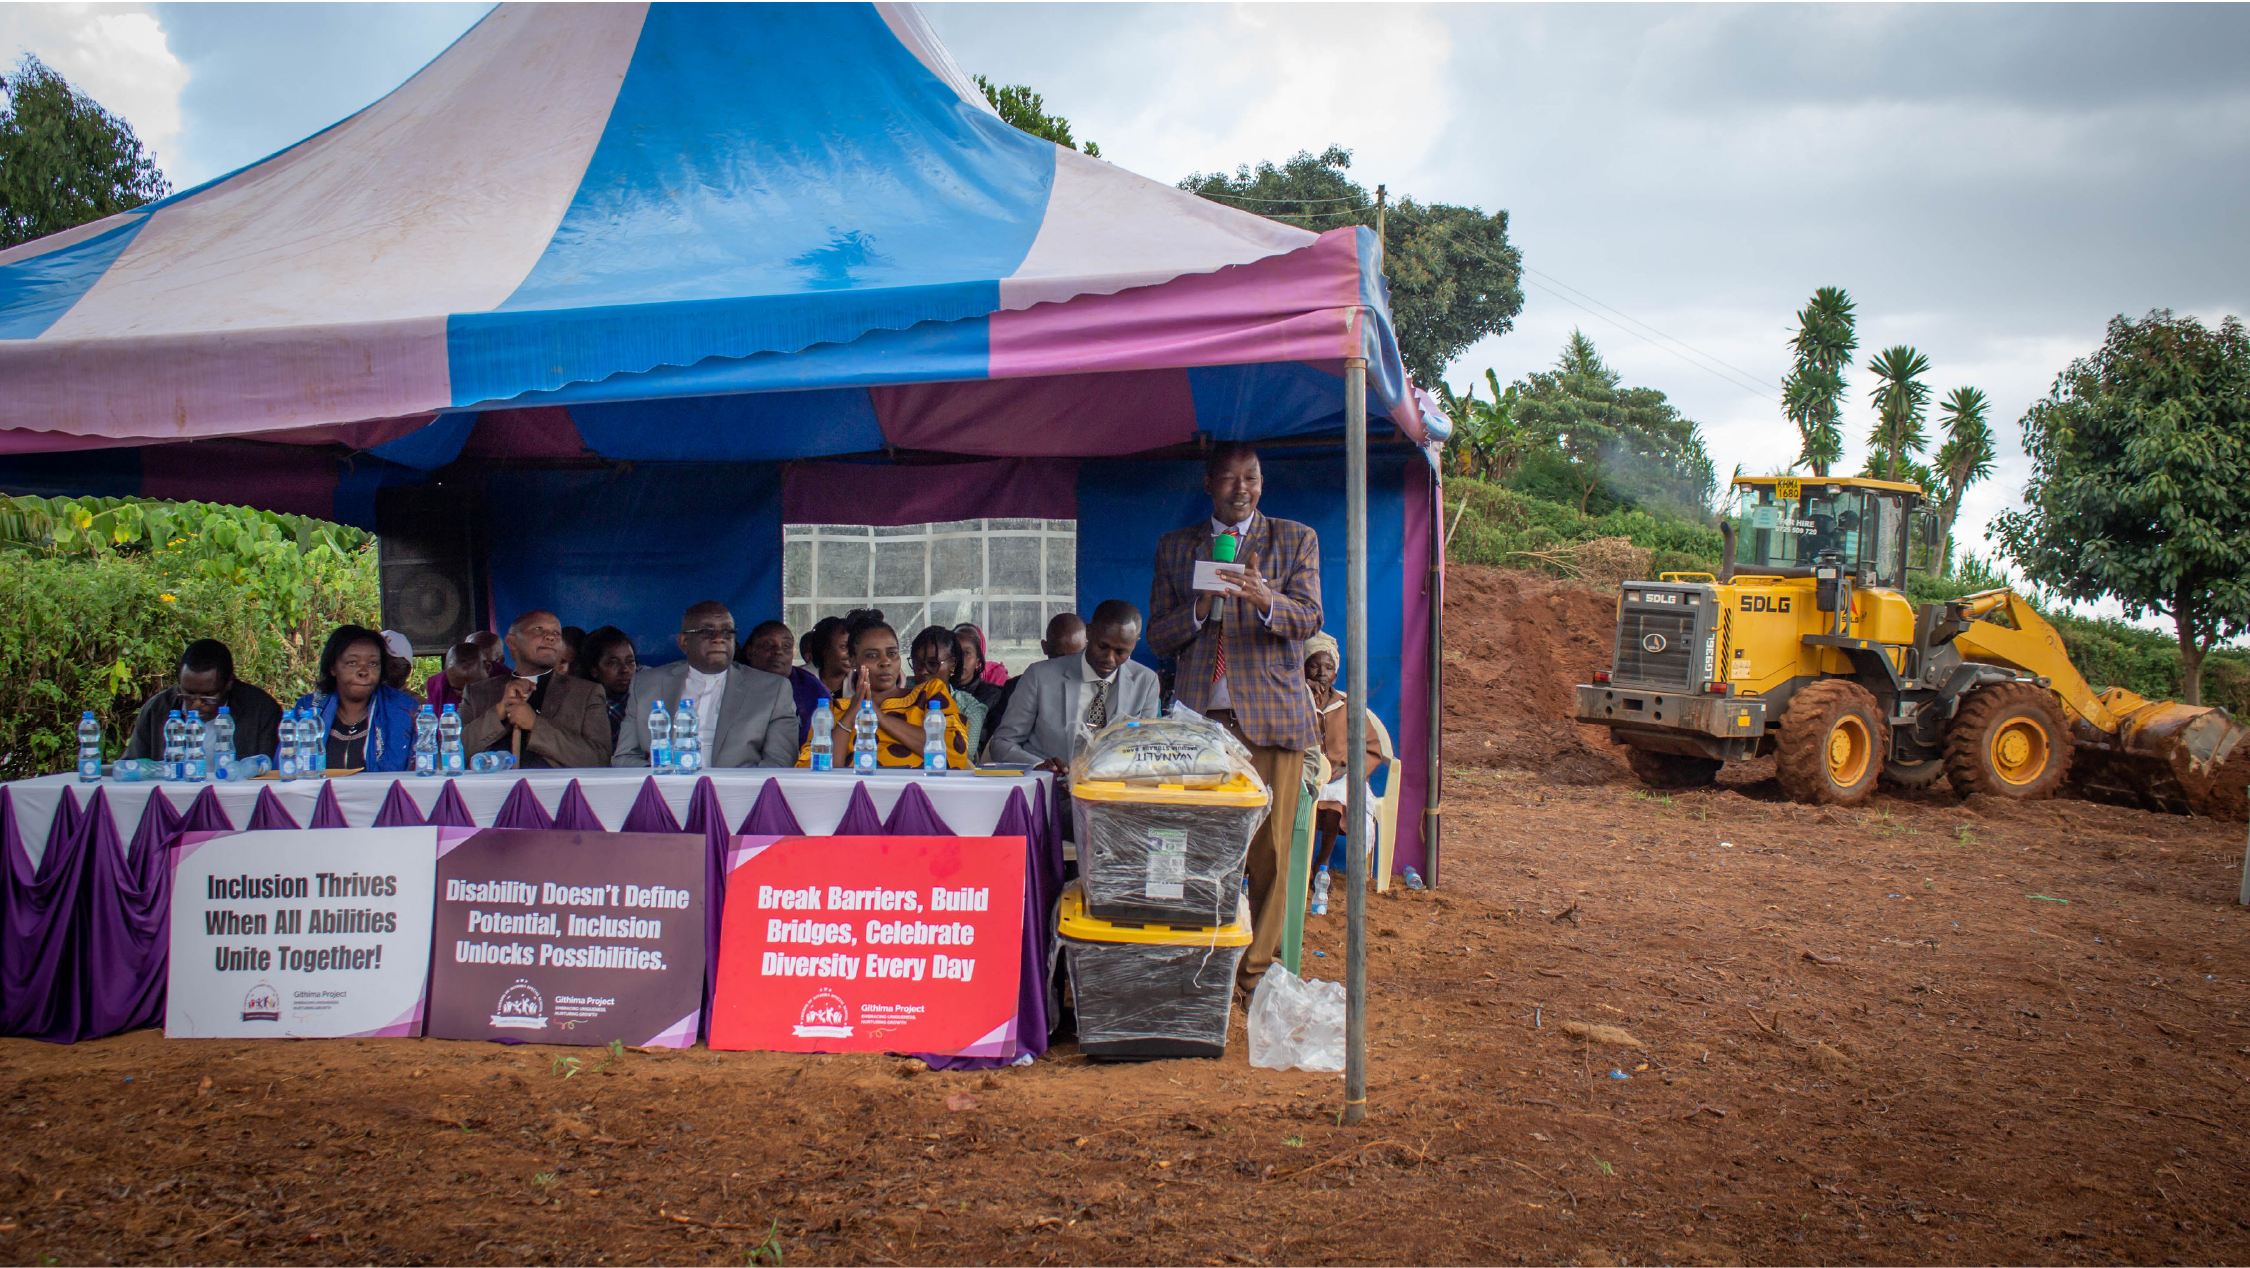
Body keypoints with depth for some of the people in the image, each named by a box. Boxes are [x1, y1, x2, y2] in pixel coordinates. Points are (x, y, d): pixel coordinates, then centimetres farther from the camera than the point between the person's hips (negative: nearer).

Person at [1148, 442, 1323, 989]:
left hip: (1271, 716, -1)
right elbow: (1156, 637, 12)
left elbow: (1309, 619, -3)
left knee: (1268, 851, -3)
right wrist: (1200, 609, -9)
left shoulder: (1295, 540, 10)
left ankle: (1255, 971, 7)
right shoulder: (1175, 547, 15)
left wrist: (1265, 599, -25)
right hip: (1199, 717, 1)